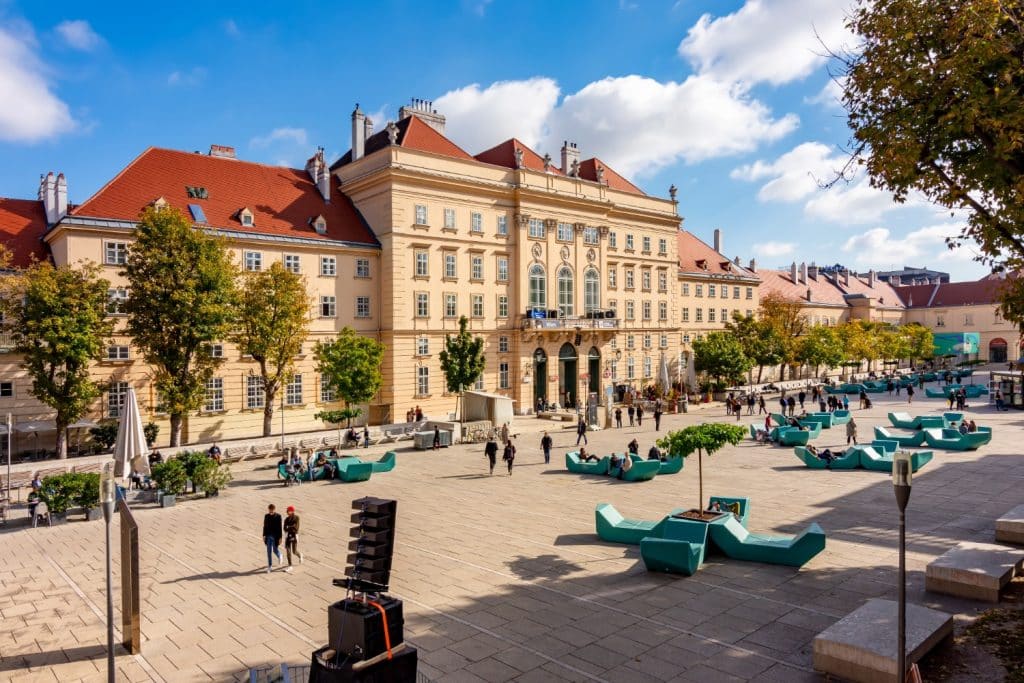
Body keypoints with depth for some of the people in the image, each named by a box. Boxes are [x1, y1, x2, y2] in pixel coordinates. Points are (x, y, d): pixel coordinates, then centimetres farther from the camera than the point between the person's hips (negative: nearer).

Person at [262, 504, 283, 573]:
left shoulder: (278, 516, -12)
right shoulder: (266, 516, -2)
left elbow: (280, 527, -10)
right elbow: (265, 526, 6)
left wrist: (280, 538, -11)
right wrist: (264, 536, 5)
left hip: (275, 536, -3)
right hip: (268, 536, 3)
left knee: (275, 550, 5)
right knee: (269, 551, 3)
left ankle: (279, 556, 39)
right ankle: (270, 566, 13)